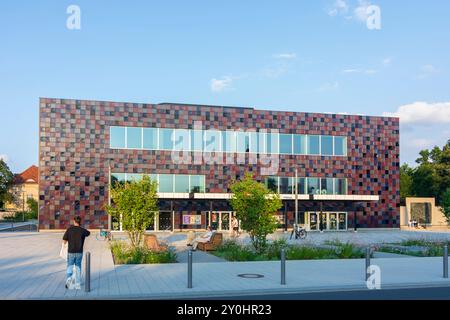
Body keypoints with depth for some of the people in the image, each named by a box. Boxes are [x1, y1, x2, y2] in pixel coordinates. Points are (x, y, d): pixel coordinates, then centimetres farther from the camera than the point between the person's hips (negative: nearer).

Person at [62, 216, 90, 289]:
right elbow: (88, 233, 21)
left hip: (71, 252, -1)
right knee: (78, 268, 13)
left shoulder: (69, 229, -6)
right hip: (79, 252, 1)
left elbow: (64, 241, -4)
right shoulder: (83, 230, -2)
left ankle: (68, 278, -21)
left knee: (70, 267, 8)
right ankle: (78, 284, 13)